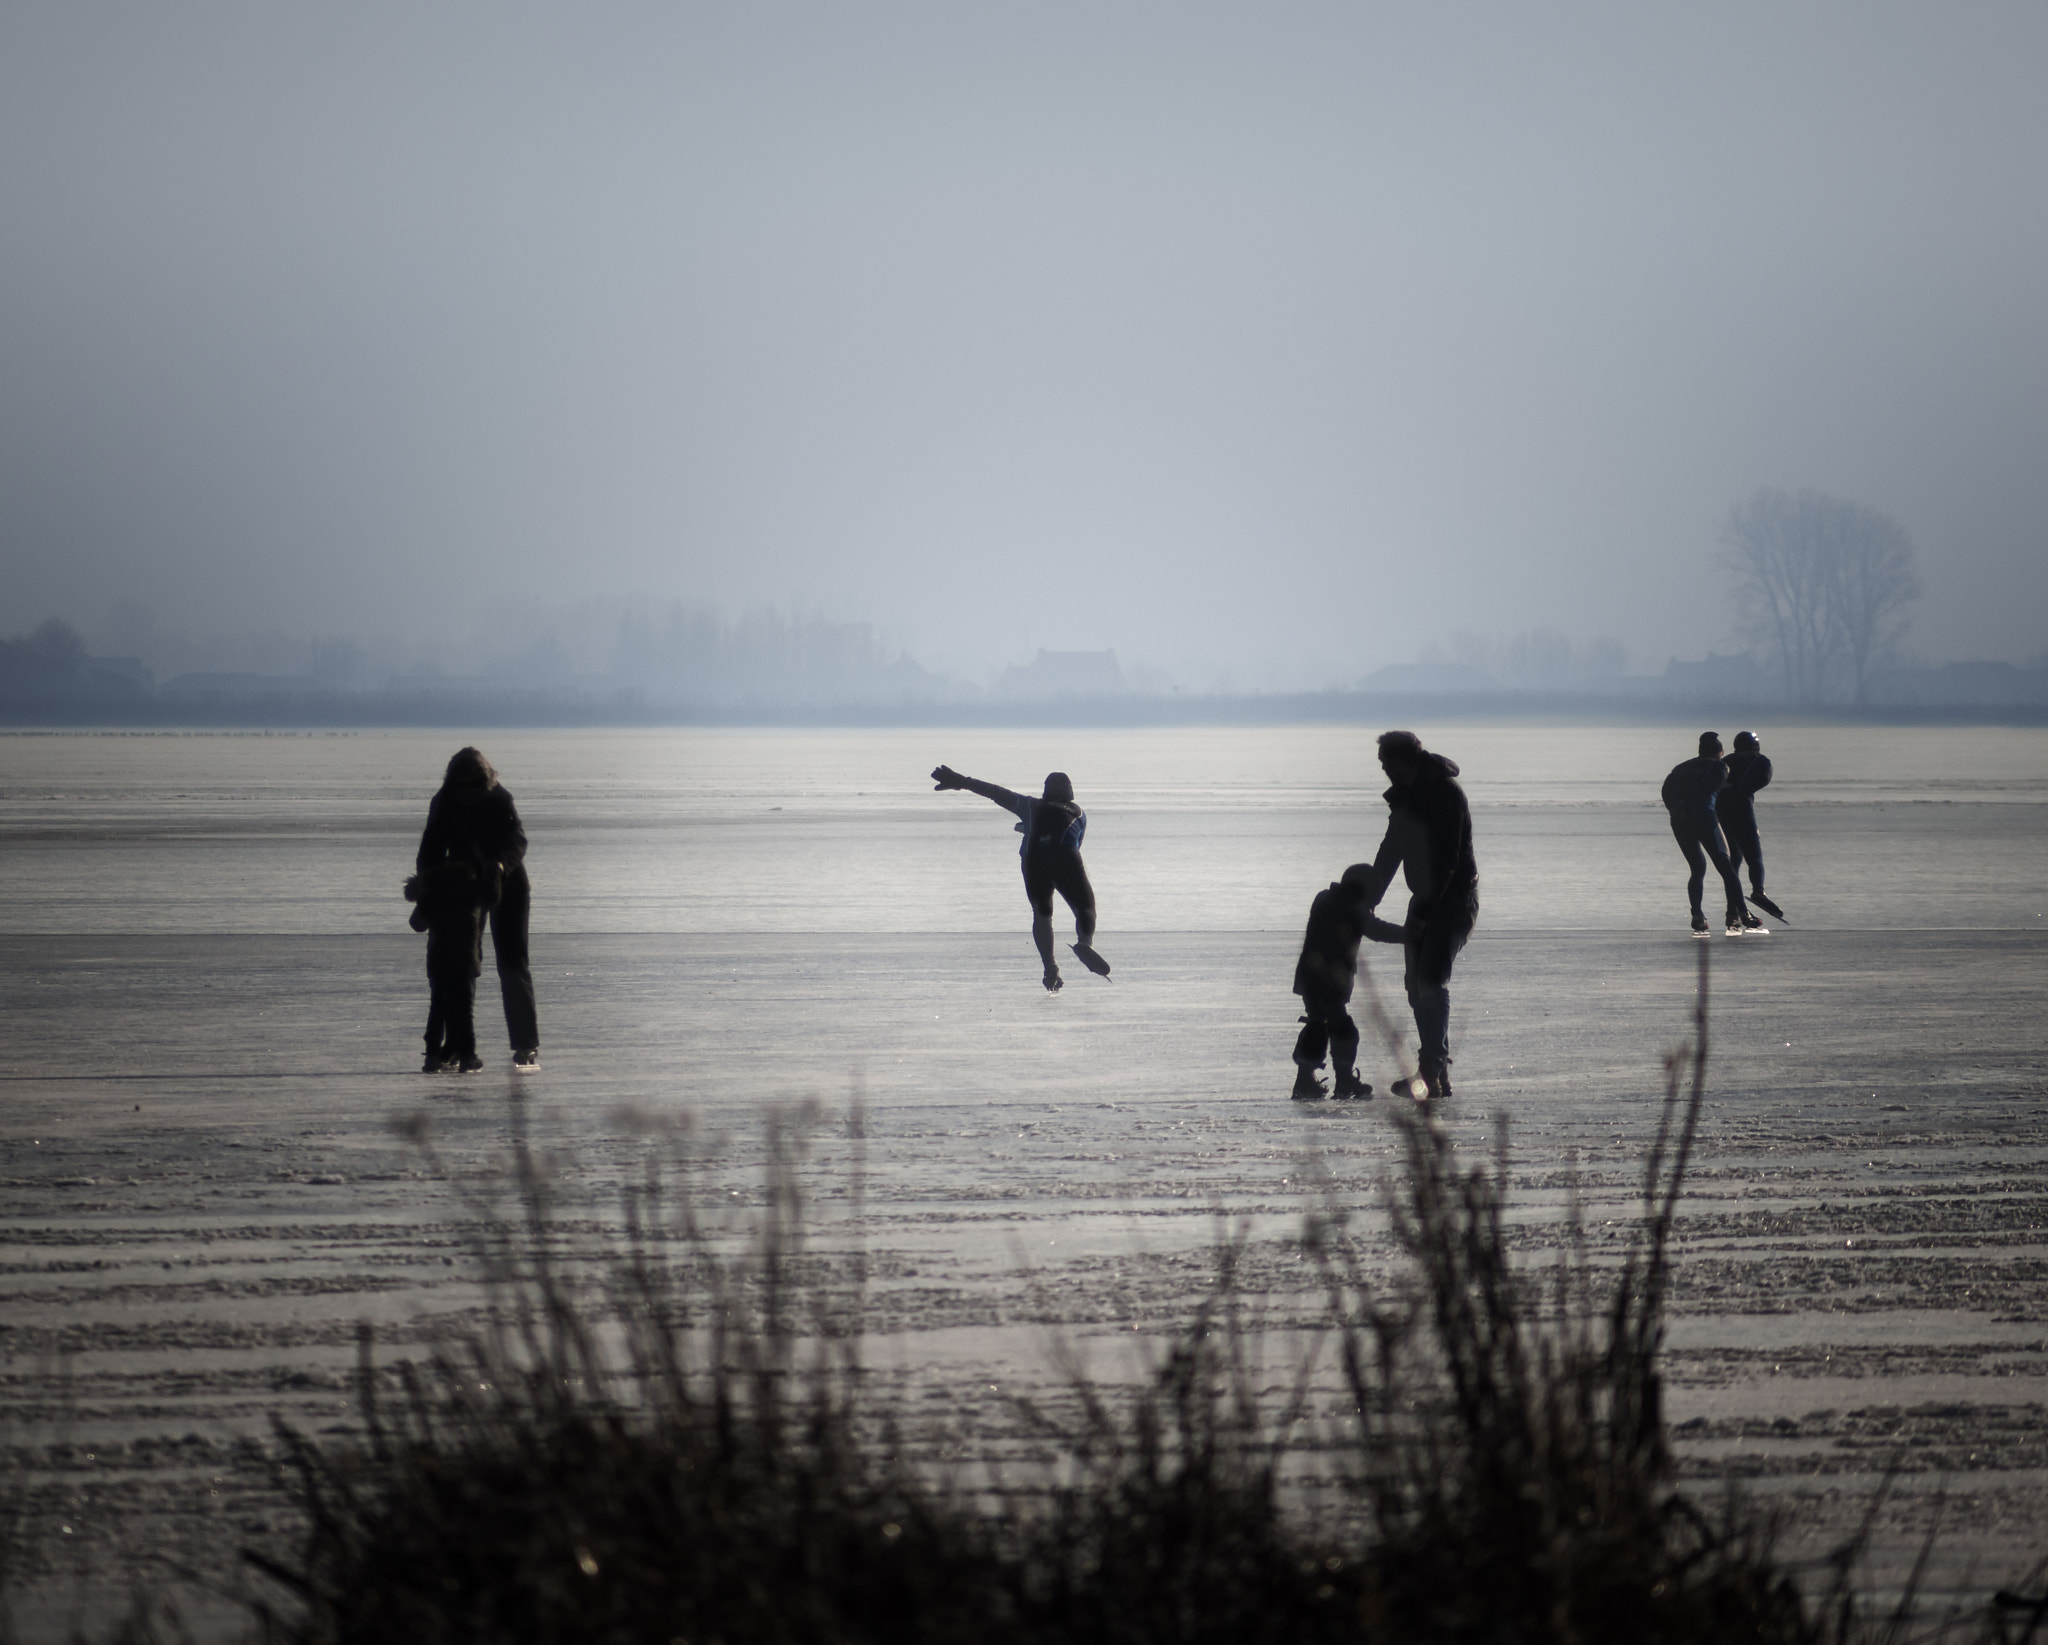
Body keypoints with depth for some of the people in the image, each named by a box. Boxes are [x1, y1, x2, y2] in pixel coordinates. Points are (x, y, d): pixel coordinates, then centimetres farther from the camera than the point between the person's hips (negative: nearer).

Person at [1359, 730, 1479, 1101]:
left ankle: (1432, 1073, -21)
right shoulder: (1404, 796, 10)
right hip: (1425, 901, 9)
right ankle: (1435, 1072, 14)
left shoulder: (1445, 793, -18)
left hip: (1454, 898, -9)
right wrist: (1368, 901, 20)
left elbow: (1446, 860, -23)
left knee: (1431, 981, -18)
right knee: (1417, 983, 8)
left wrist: (1421, 914, -24)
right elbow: (1391, 850, 20)